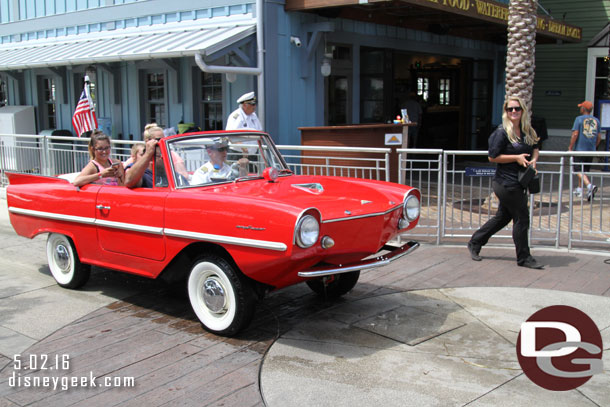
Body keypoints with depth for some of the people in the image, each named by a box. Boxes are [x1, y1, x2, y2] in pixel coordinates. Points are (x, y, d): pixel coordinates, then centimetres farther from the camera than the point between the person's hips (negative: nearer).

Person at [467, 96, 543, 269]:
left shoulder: (528, 131, 10)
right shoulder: (502, 132, -12)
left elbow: (535, 148, 24)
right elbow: (493, 157, -13)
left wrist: (533, 159, 2)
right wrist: (517, 158, -17)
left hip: (519, 183, 8)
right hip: (507, 183, -8)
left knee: (503, 217, 15)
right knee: (521, 218, -2)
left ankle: (475, 243, 27)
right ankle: (524, 258, 12)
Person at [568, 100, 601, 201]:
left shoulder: (579, 119, -6)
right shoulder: (596, 120, 10)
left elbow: (575, 134, -14)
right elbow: (599, 137, 11)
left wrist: (570, 147, -6)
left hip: (579, 149, -5)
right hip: (591, 150, 6)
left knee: (579, 170, -8)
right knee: (585, 170, 16)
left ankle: (589, 185, -29)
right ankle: (579, 190, 25)